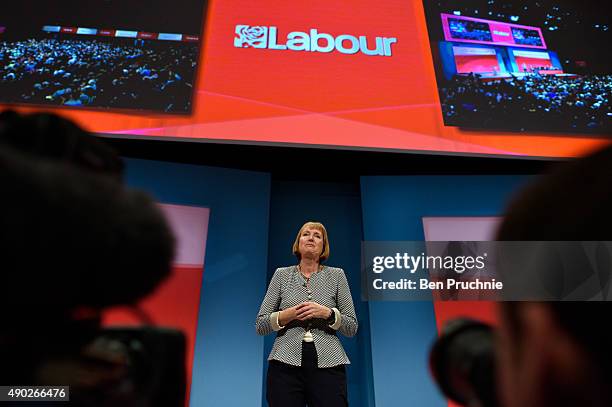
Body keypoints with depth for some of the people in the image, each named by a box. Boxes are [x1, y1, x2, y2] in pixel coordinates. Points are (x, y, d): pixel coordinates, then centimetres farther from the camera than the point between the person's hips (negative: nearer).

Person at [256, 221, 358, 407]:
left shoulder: (336, 275, 6)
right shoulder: (282, 275, 7)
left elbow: (352, 327, 5)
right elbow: (260, 325, 5)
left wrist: (327, 313, -13)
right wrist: (286, 315, -13)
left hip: (328, 365, 0)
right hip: (285, 364, 1)